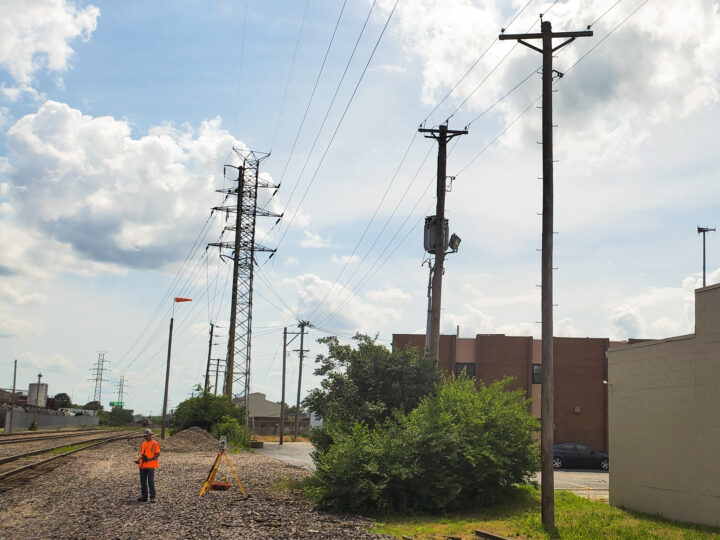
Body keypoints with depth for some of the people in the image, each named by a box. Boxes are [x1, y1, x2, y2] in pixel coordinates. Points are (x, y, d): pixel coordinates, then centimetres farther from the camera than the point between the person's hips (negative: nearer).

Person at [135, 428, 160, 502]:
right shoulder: (143, 443, 15)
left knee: (151, 482, -7)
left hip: (150, 466, -7)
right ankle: (144, 496, 16)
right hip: (142, 465, 7)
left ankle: (152, 497, -3)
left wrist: (149, 459, -19)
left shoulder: (155, 444, -5)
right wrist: (138, 460, 3)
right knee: (143, 481, 9)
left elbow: (158, 454, -8)